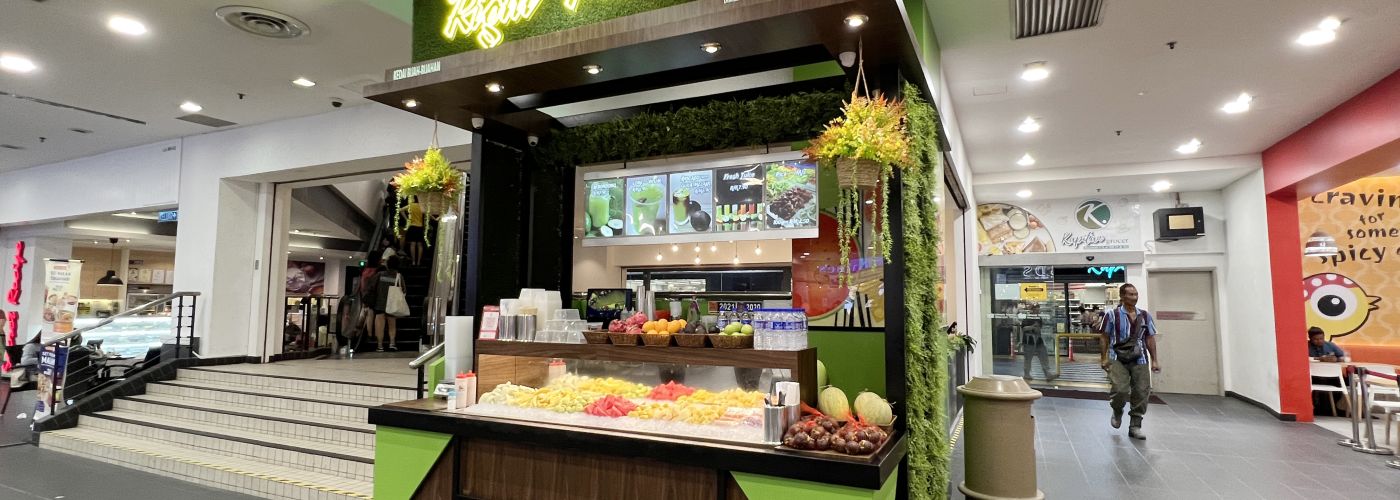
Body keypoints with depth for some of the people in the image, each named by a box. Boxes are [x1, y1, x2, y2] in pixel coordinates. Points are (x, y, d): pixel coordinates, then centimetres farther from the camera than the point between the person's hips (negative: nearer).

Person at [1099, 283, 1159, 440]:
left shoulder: (1145, 316, 9)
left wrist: (1154, 360, 8)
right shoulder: (1112, 315, -2)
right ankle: (1117, 412, 16)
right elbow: (1105, 338, 1)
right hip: (1118, 359, -4)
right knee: (1120, 390, -17)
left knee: (1142, 392, 1)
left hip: (1139, 360, 4)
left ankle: (1135, 426, 14)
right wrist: (1103, 358, -3)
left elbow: (1150, 339, 12)